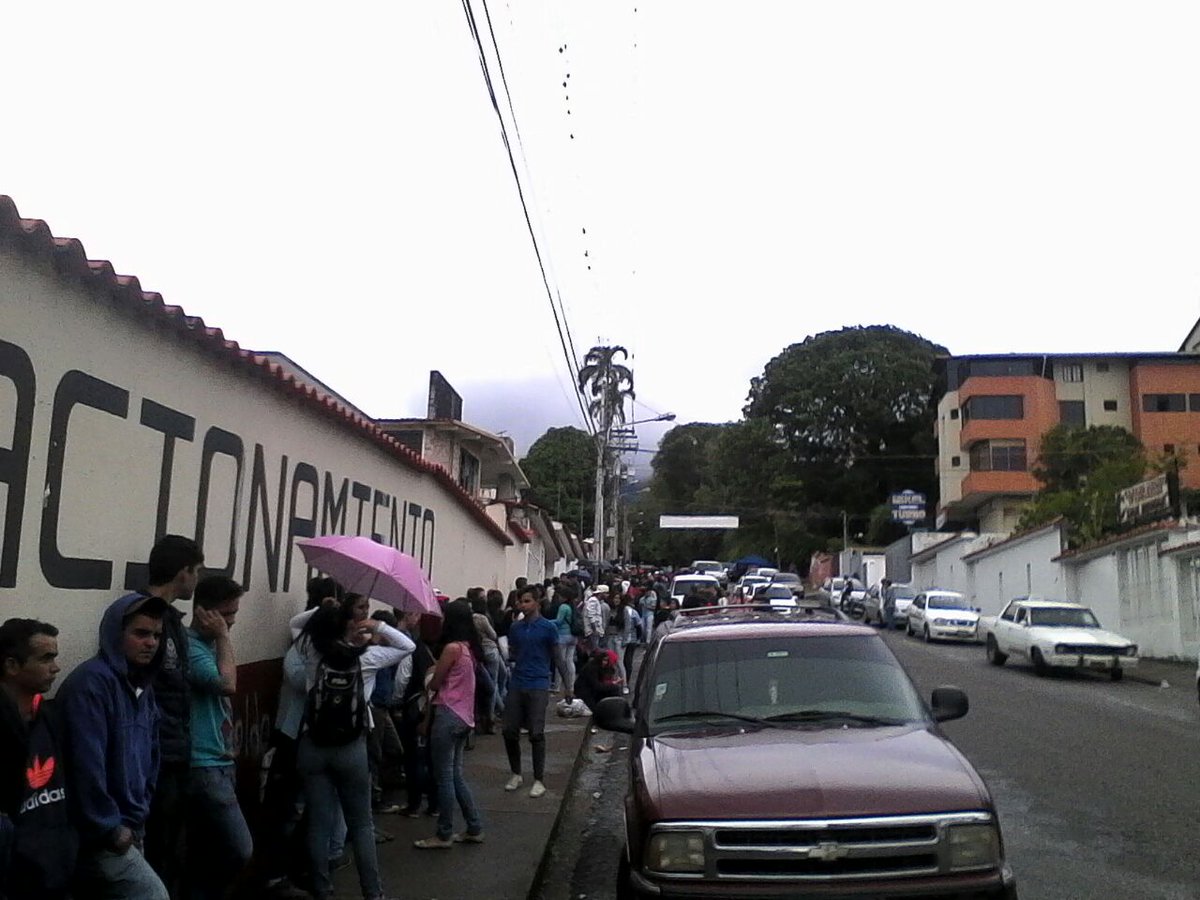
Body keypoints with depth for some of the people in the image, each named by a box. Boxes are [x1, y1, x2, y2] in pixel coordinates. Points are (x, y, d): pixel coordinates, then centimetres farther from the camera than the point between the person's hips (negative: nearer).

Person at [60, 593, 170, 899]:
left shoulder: (144, 687, 12)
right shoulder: (91, 681, -17)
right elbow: (87, 763, -22)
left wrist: (137, 819, 10)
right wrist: (108, 828, -16)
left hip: (128, 831, 8)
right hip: (99, 835, -8)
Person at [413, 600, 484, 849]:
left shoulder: (452, 647, -16)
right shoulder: (470, 648, 9)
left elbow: (434, 684, -7)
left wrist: (433, 671, 11)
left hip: (448, 715, -9)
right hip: (464, 717, 9)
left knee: (444, 776, 1)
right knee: (455, 775, 16)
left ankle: (444, 835, 10)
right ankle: (475, 829, 21)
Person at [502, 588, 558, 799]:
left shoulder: (548, 628, -5)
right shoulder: (515, 627, 8)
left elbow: (556, 655, 3)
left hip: (538, 686, -4)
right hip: (516, 684, 5)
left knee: (536, 734, -2)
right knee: (509, 731, 6)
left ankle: (539, 780, 9)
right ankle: (516, 774, 24)